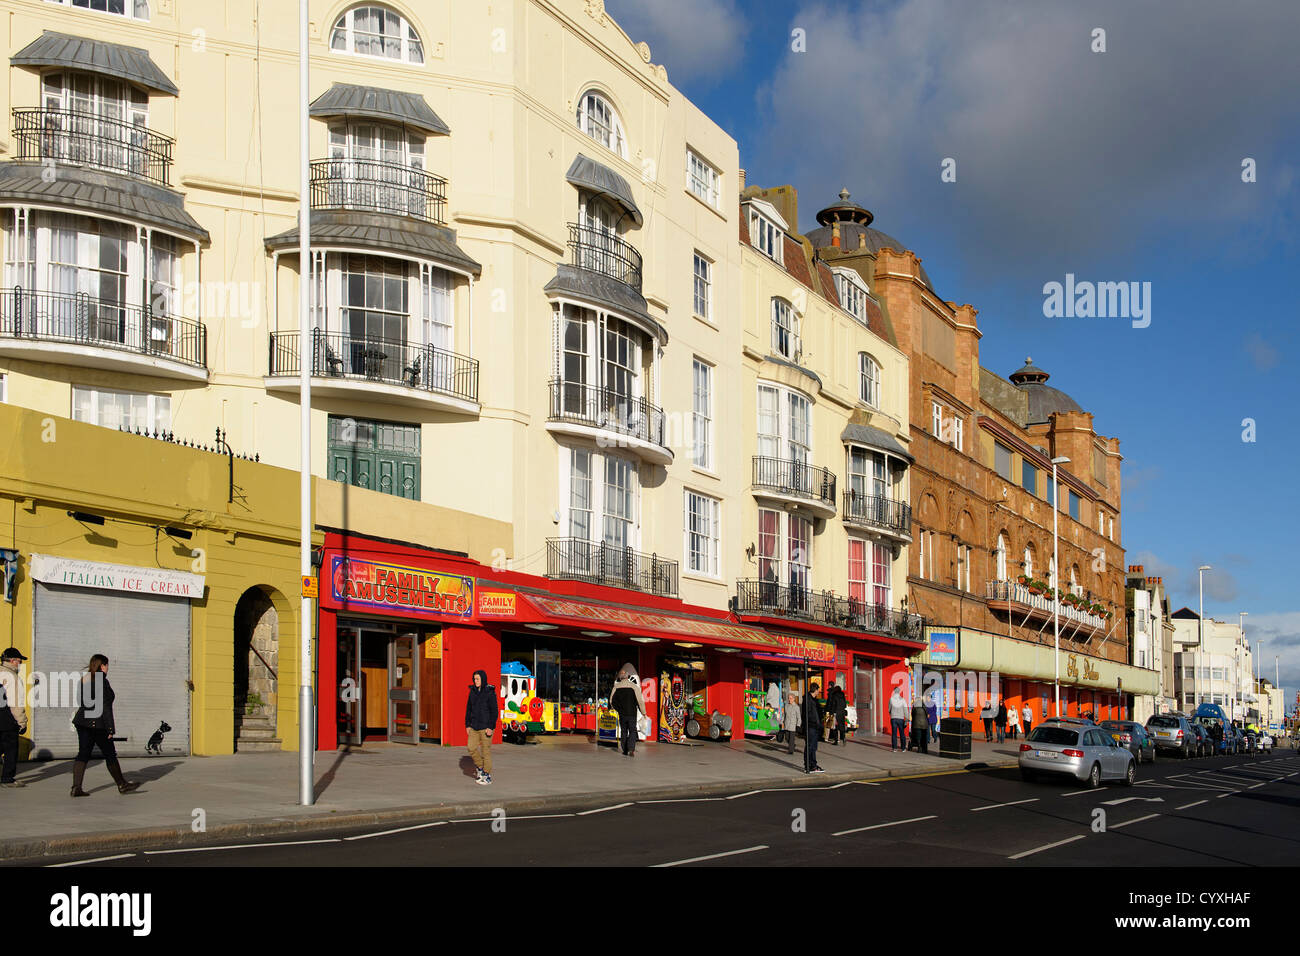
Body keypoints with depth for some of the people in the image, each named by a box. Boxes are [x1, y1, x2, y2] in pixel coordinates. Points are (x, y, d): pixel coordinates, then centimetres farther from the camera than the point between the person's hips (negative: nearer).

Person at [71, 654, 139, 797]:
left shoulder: (84, 680, 11)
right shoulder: (102, 681, -15)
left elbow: (81, 702, 17)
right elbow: (105, 707, -18)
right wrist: (110, 728, -17)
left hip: (82, 721, 8)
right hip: (98, 724, -8)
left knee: (83, 754, 6)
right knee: (110, 754, 3)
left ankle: (76, 787, -2)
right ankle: (122, 785, 14)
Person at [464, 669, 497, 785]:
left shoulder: (490, 692, -9)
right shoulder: (473, 692, 9)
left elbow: (494, 711, -11)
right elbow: (468, 709, 14)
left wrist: (490, 727, -16)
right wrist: (467, 725, 8)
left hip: (486, 726, -6)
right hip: (474, 726, 6)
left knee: (486, 750, -1)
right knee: (472, 748, 0)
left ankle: (487, 776, 7)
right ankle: (481, 769, 20)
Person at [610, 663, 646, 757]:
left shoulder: (617, 687, -2)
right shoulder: (633, 686, -10)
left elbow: (612, 701, 4)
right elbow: (640, 700, -10)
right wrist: (643, 712, 1)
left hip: (622, 714, 2)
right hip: (632, 713, -2)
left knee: (623, 731, 14)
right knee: (632, 731, 5)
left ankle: (625, 751, 15)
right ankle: (631, 749, -12)